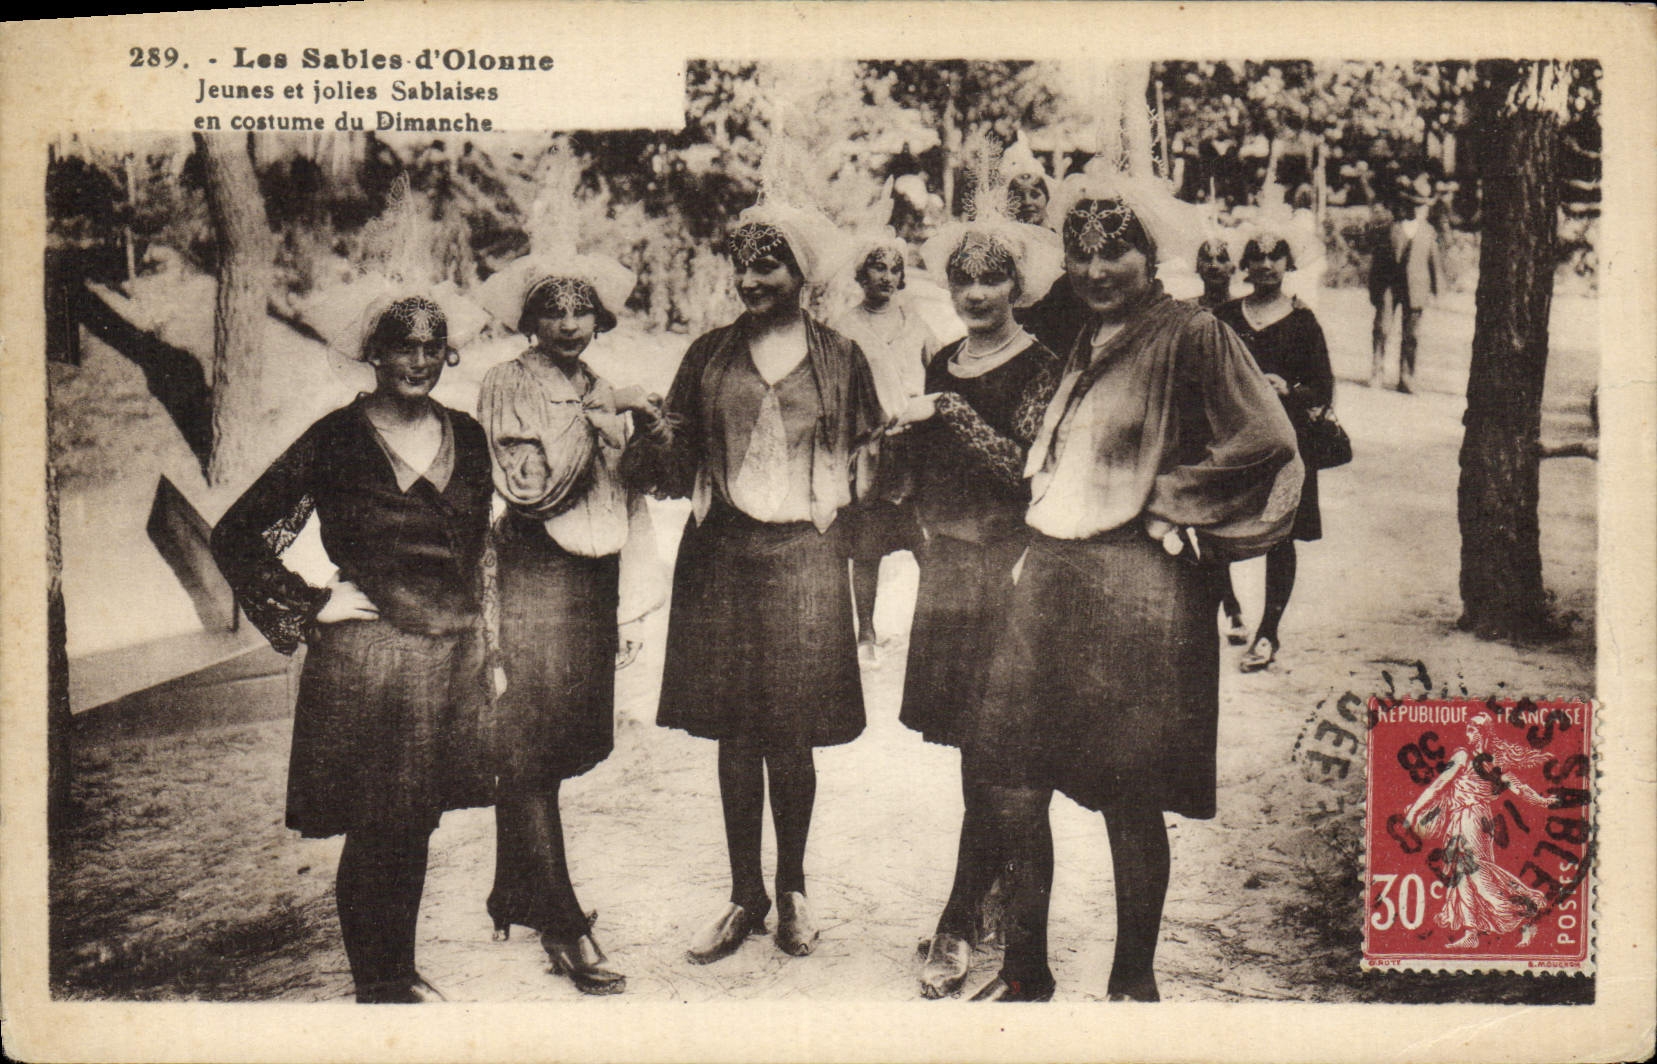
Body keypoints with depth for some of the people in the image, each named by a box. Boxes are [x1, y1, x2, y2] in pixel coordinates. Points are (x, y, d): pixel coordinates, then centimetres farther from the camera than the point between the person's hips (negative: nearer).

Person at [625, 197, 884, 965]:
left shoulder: (839, 358, 6)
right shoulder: (709, 355, 10)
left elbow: (865, 458, 11)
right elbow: (676, 456, 8)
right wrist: (644, 449, -12)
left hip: (803, 555, -2)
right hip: (721, 554, 2)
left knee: (791, 736, 1)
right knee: (734, 735, 6)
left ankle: (792, 889, 21)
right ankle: (745, 895, 19)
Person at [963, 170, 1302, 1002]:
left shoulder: (1190, 336, -5)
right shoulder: (1072, 339, 16)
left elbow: (1265, 445, -12)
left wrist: (1166, 502, -8)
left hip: (1137, 585, -6)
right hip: (1050, 574, 7)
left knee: (1129, 801, 1)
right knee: (1011, 783, 4)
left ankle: (1133, 983, 18)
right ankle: (1024, 971, 20)